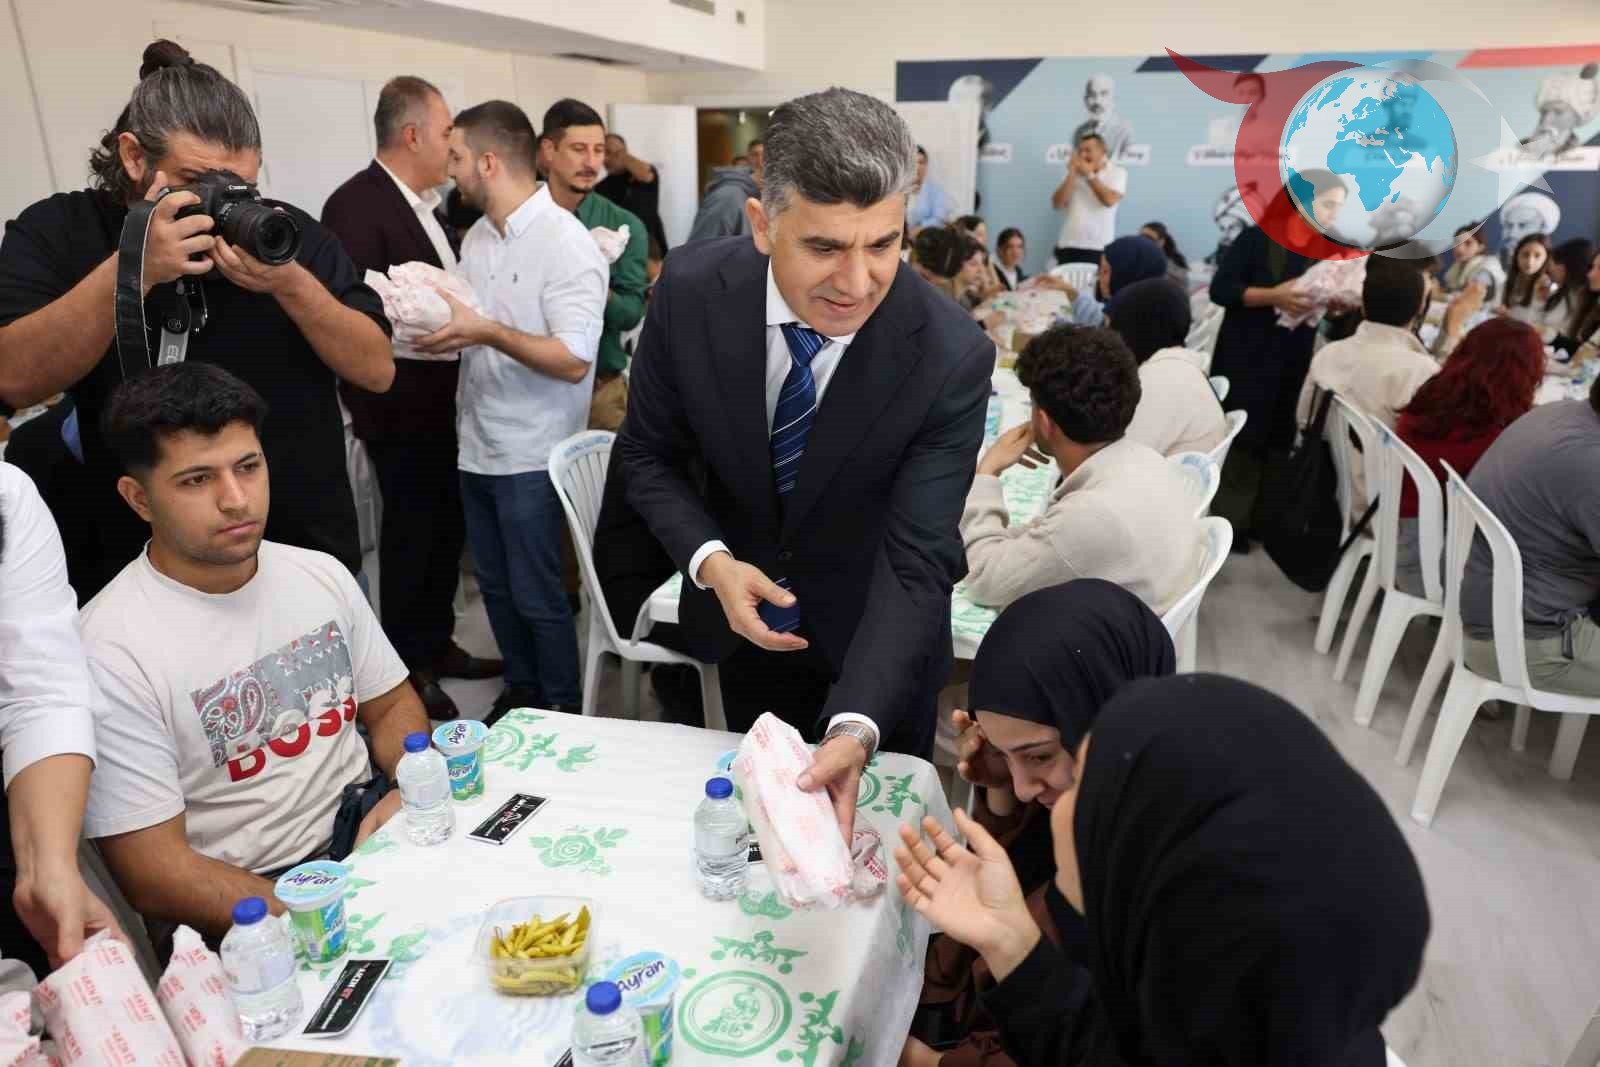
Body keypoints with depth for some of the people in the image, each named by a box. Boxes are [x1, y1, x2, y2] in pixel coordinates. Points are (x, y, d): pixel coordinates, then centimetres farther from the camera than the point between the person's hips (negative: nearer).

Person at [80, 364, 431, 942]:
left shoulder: (321, 574, 3)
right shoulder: (111, 652, -14)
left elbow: (391, 705, 14)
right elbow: (153, 875, -14)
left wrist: (413, 792, -8)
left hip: (368, 827, 6)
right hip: (244, 901, -6)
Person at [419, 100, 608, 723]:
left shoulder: (567, 244, -14)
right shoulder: (477, 238, 10)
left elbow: (572, 362, -20)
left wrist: (488, 332, -24)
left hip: (530, 455, -7)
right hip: (477, 446, 8)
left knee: (536, 595, 2)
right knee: (495, 586, 17)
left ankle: (563, 712, 21)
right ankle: (520, 692, 35)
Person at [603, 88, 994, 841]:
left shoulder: (952, 355, -29)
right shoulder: (690, 291, -21)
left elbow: (916, 562, -29)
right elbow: (647, 454, -7)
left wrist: (856, 726, -42)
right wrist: (710, 561, -24)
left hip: (874, 638, -2)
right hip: (744, 614, 2)